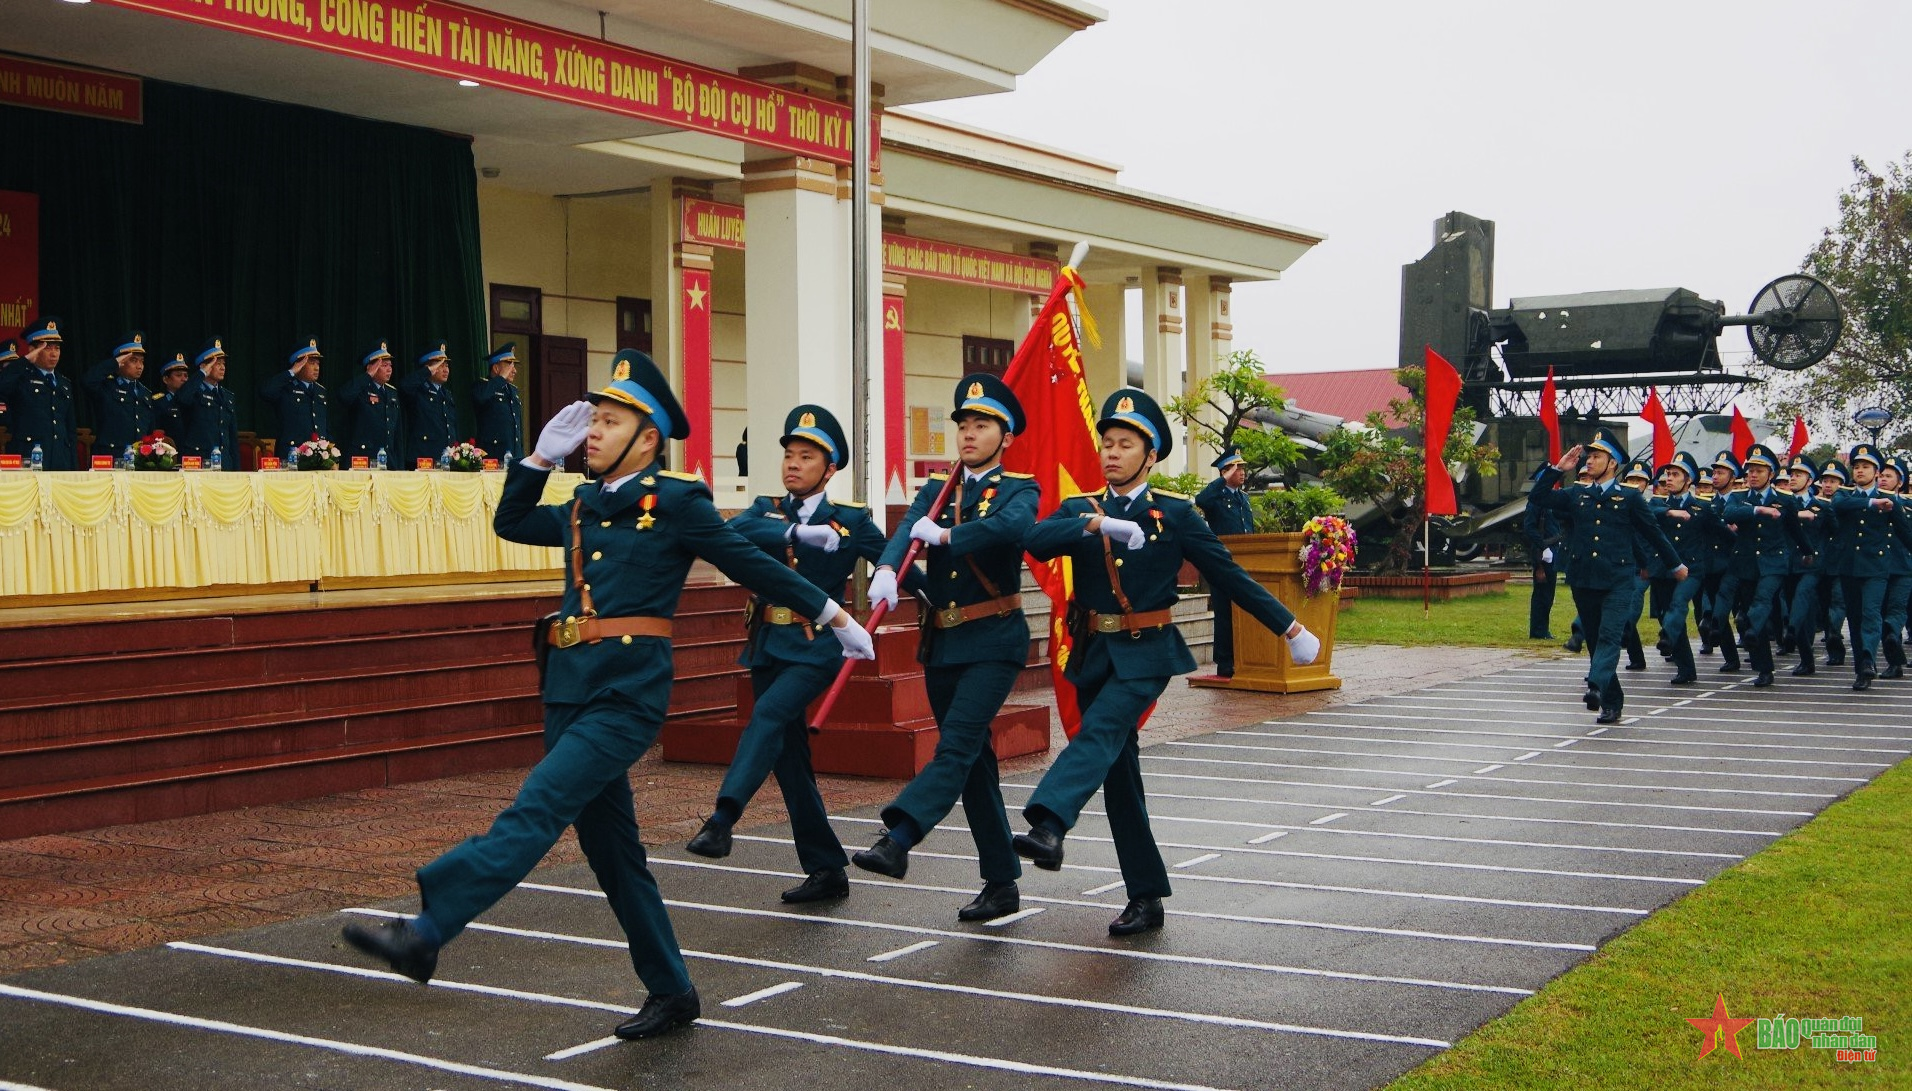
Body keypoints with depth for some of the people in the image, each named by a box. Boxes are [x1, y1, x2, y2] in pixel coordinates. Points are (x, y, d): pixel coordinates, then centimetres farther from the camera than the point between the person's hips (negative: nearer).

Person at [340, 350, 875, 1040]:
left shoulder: (676, 500, -3)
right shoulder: (584, 507, 16)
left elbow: (754, 566, 3)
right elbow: (509, 522, 28)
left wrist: (835, 618, 8)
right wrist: (542, 454, 16)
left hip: (628, 694, -8)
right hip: (571, 690, 8)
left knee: (534, 812, -19)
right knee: (610, 846, 10)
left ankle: (425, 933, -28)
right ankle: (670, 993, 21)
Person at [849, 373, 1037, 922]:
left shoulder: (1019, 489, -2)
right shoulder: (936, 490, 12)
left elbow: (1012, 527, -26)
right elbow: (905, 534, -7)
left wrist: (944, 535, -18)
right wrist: (886, 570, -28)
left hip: (994, 640, -6)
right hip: (941, 643, 6)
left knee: (956, 746, -20)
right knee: (972, 759, 9)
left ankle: (897, 840, -34)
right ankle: (1002, 884, 16)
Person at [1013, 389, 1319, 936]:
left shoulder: (1175, 512, 2)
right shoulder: (1080, 509, 8)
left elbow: (1229, 574, 5)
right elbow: (1036, 541, -13)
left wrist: (1289, 627, 5)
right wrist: (1097, 525, -29)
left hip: (1146, 653, -4)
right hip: (1093, 654, 4)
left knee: (1099, 733, -28)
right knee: (1118, 772, 5)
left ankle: (1048, 825, -49)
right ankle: (1146, 898, 13)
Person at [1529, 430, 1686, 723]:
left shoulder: (1630, 498, 3)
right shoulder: (1578, 495, 12)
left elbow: (1653, 533, 11)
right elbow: (1539, 495, 9)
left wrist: (1675, 565, 19)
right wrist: (1558, 468, 2)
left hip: (1619, 580, -4)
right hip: (1584, 579, 4)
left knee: (1609, 636, -19)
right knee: (1595, 640, 8)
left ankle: (1596, 685, -36)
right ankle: (1612, 703, 17)